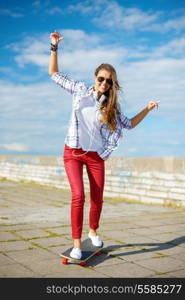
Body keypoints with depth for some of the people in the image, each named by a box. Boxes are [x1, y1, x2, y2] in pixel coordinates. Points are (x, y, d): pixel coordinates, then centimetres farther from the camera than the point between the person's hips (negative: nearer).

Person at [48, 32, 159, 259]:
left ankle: (93, 231, 35)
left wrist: (147, 110, 3)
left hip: (95, 155, 2)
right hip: (73, 152, -2)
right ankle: (76, 243, -4)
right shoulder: (80, 90, 1)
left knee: (97, 198, 8)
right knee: (78, 196, -15)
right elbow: (54, 73, 8)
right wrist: (54, 48, 1)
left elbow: (129, 124, 13)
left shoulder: (111, 105, 5)